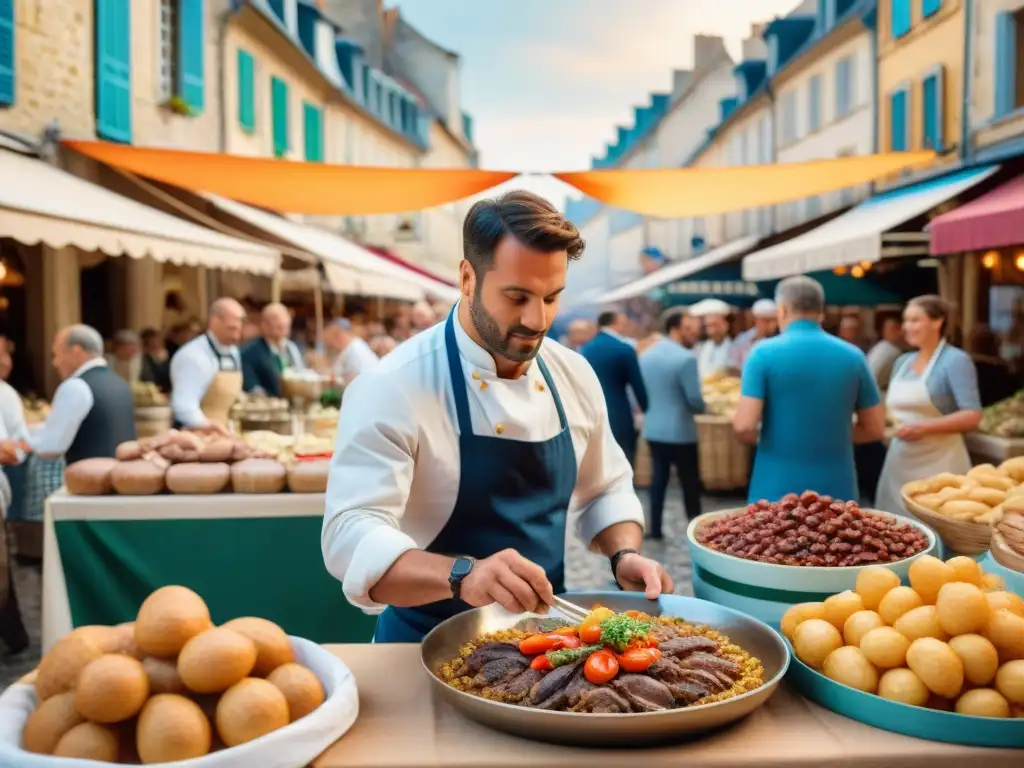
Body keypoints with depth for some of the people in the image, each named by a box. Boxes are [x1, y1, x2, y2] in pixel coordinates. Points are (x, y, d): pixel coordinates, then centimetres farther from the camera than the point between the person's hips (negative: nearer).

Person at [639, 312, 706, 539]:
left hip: (652, 429, 6)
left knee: (658, 479, 13)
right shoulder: (686, 358, -18)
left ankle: (655, 529, 16)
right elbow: (694, 399, -16)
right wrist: (702, 408, 5)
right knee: (690, 483, 6)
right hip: (680, 431, -6)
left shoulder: (645, 356, 4)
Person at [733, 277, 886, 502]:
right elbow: (875, 429, 7)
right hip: (836, 489, 3)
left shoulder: (764, 352, -8)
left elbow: (745, 426, -14)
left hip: (777, 489, -3)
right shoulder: (853, 356, 2)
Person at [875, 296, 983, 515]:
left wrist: (924, 428, -22)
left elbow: (972, 417, -15)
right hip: (899, 460, 7)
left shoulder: (956, 360, -7)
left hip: (938, 462, -6)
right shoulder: (902, 362, 13)